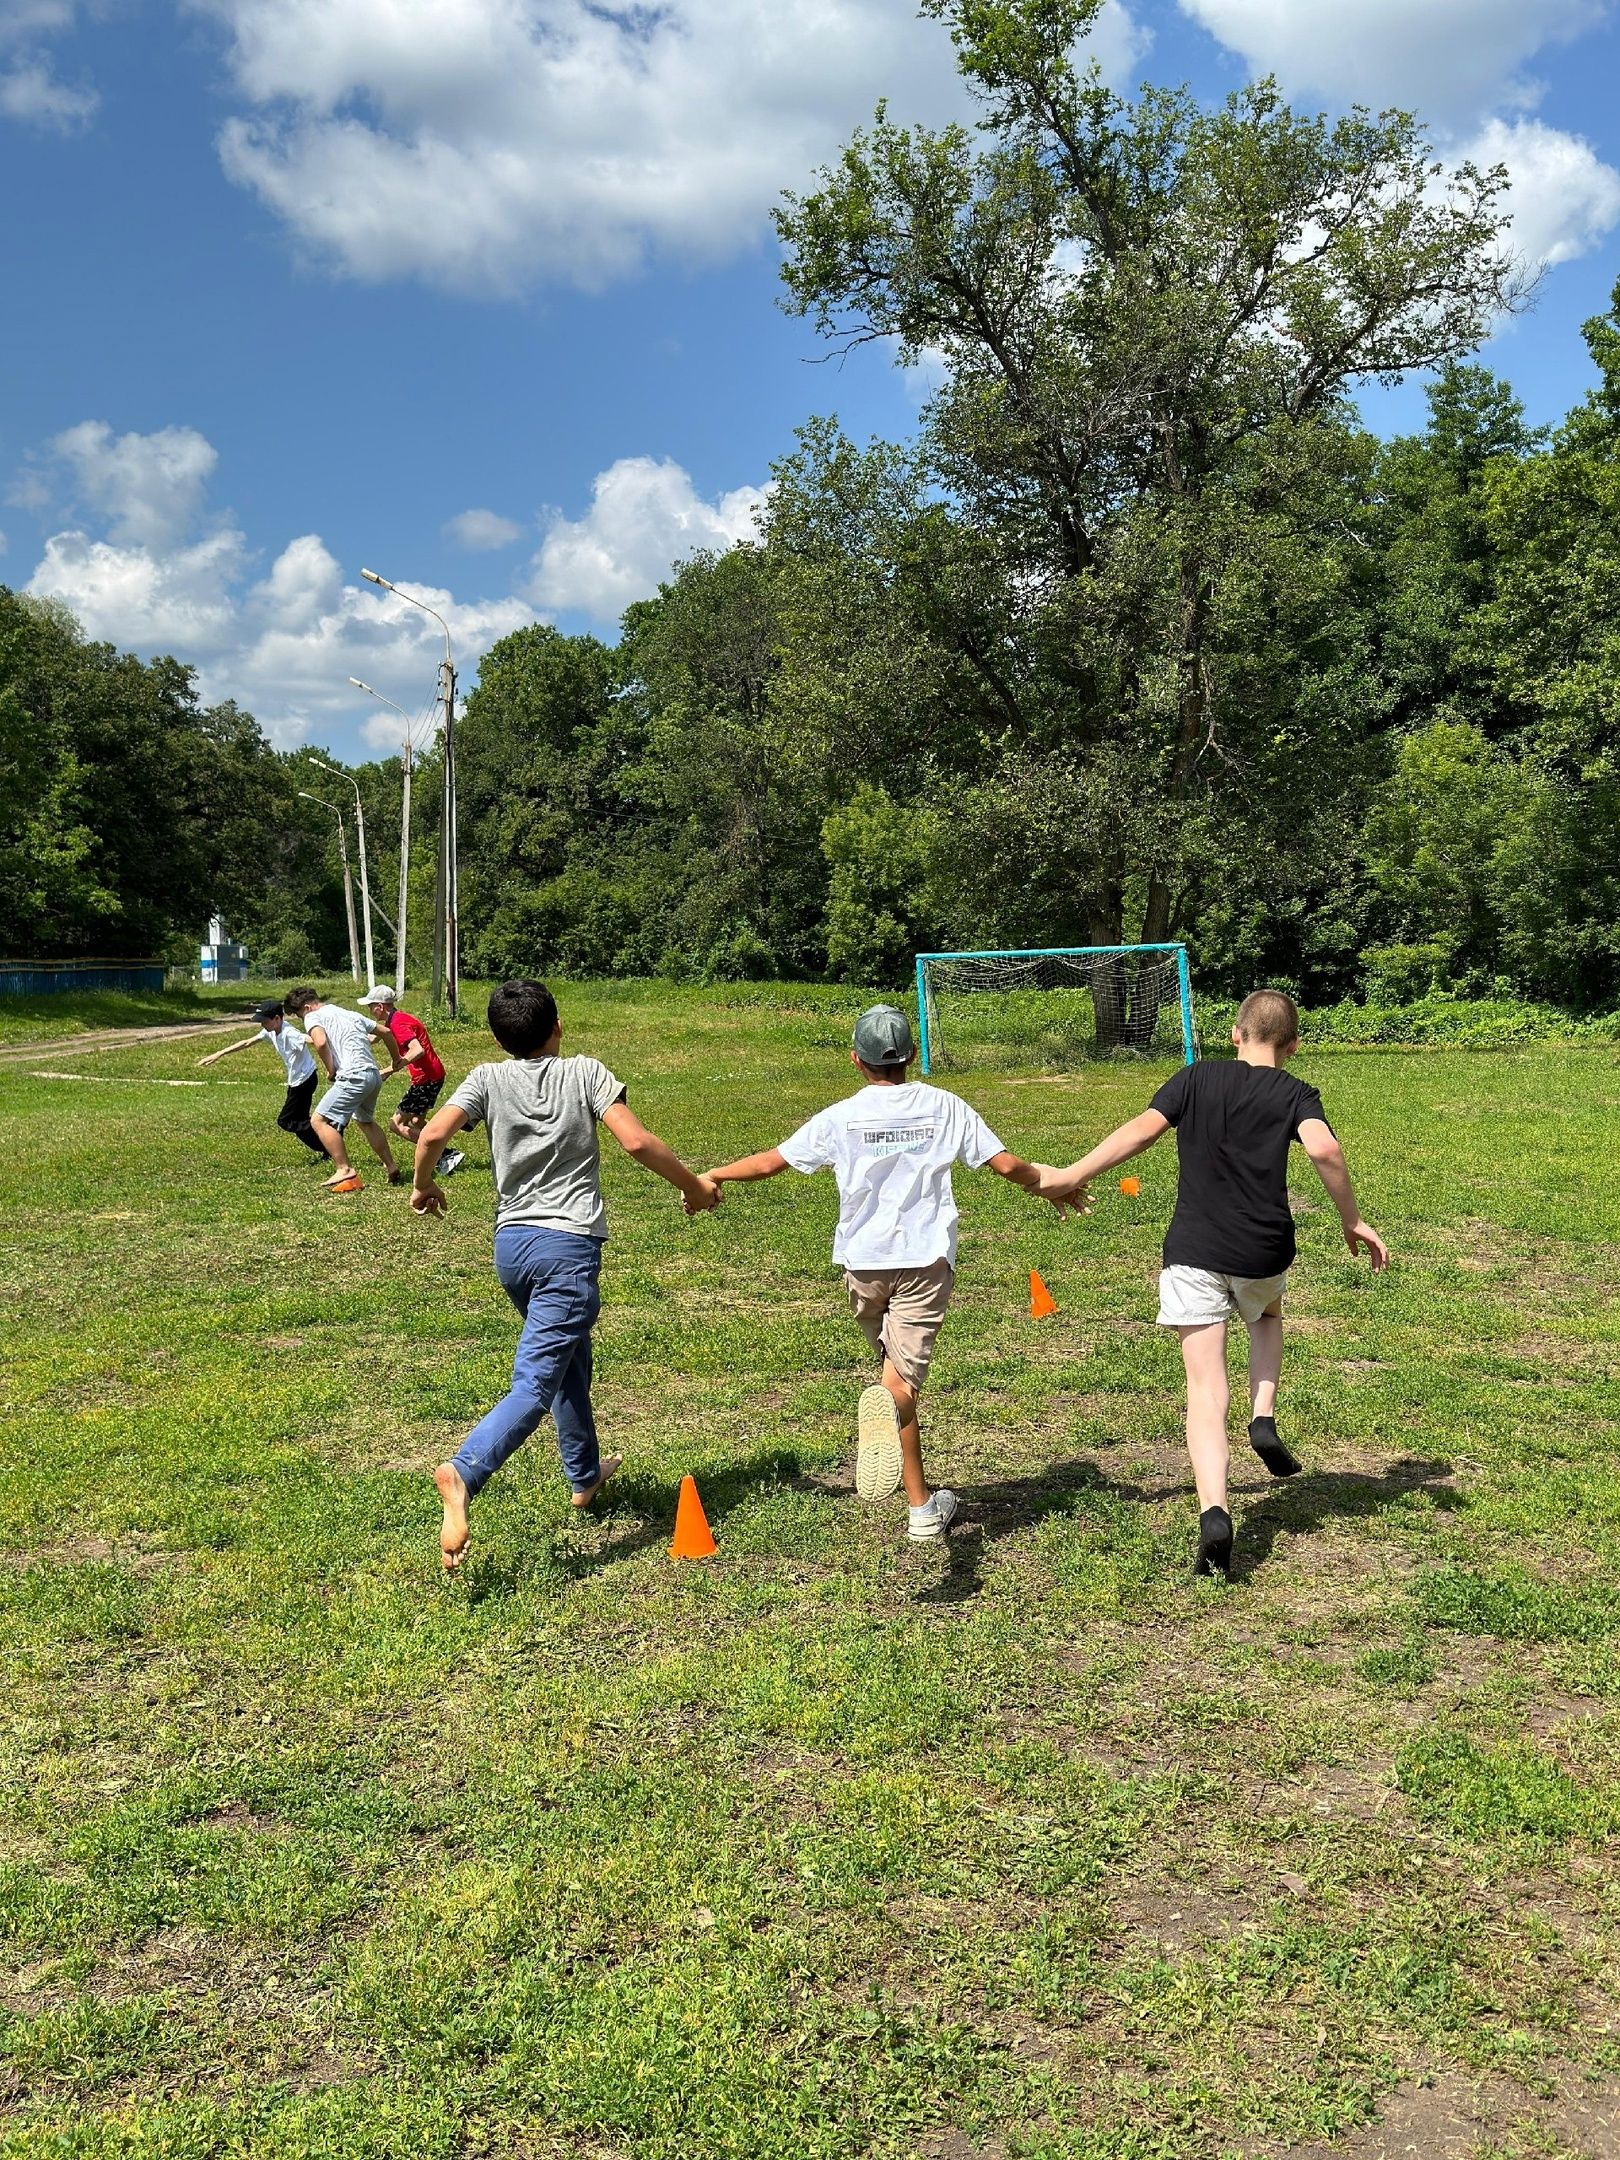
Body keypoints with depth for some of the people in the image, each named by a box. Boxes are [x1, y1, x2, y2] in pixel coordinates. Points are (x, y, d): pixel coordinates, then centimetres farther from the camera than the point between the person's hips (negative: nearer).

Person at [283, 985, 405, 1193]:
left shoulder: (313, 1016, 3)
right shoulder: (351, 1014, 26)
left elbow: (320, 1042, -18)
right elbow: (385, 1032, 32)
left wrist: (331, 1070, -4)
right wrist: (396, 1059, 45)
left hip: (354, 1076, -8)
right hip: (375, 1075, 8)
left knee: (319, 1120, -5)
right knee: (365, 1121, 28)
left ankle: (345, 1170, -12)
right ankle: (392, 1168, 29)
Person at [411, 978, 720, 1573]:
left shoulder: (489, 1078, 3)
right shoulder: (585, 1072, -2)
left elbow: (432, 1133, -10)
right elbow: (635, 1142, -11)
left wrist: (422, 1187, 10)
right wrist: (693, 1184, 3)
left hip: (511, 1244, 5)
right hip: (569, 1246, -5)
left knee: (570, 1360, 26)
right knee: (534, 1384, -13)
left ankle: (585, 1475, 40)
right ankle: (464, 1473, -35)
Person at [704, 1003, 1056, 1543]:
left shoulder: (840, 1117, -1)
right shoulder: (944, 1107, 1)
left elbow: (773, 1161, 4)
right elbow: (1007, 1164, 3)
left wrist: (713, 1174, 20)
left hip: (863, 1260, 1)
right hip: (927, 1257, -1)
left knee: (890, 1361, 20)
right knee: (903, 1378, -2)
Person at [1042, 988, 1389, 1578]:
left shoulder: (1196, 1077, 5)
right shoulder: (1295, 1093, 2)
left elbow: (1142, 1129, -7)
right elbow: (1324, 1150, -17)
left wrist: (1072, 1176, -3)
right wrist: (1352, 1221, -6)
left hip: (1194, 1251, 0)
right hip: (1263, 1252, 1)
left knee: (1206, 1390, -1)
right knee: (1267, 1315, 36)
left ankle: (1213, 1514, -17)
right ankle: (1263, 1419, 16)